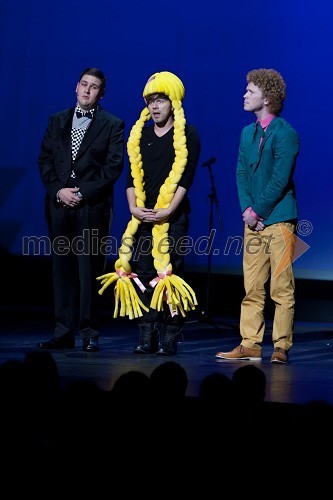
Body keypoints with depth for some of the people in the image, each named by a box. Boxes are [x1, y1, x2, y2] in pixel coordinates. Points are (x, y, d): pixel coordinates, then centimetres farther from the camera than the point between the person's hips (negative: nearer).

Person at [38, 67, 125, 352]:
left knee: (90, 269, -4)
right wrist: (58, 190, -5)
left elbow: (114, 167, -4)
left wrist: (82, 193, -11)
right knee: (63, 269, 4)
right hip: (60, 204, 4)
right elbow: (45, 160, 11)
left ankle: (89, 333, 1)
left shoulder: (113, 125, 3)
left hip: (93, 206, -4)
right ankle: (64, 333, 8)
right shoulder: (57, 121, 15)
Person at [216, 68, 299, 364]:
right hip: (253, 220, 7)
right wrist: (246, 209, -4)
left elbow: (280, 179, -13)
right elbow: (242, 173, 11)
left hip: (278, 220, -7)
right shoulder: (247, 133, 15)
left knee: (281, 289, -3)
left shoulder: (285, 133, -8)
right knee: (252, 288, 7)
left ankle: (281, 347, 1)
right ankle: (250, 345, 10)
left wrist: (258, 211, -12)